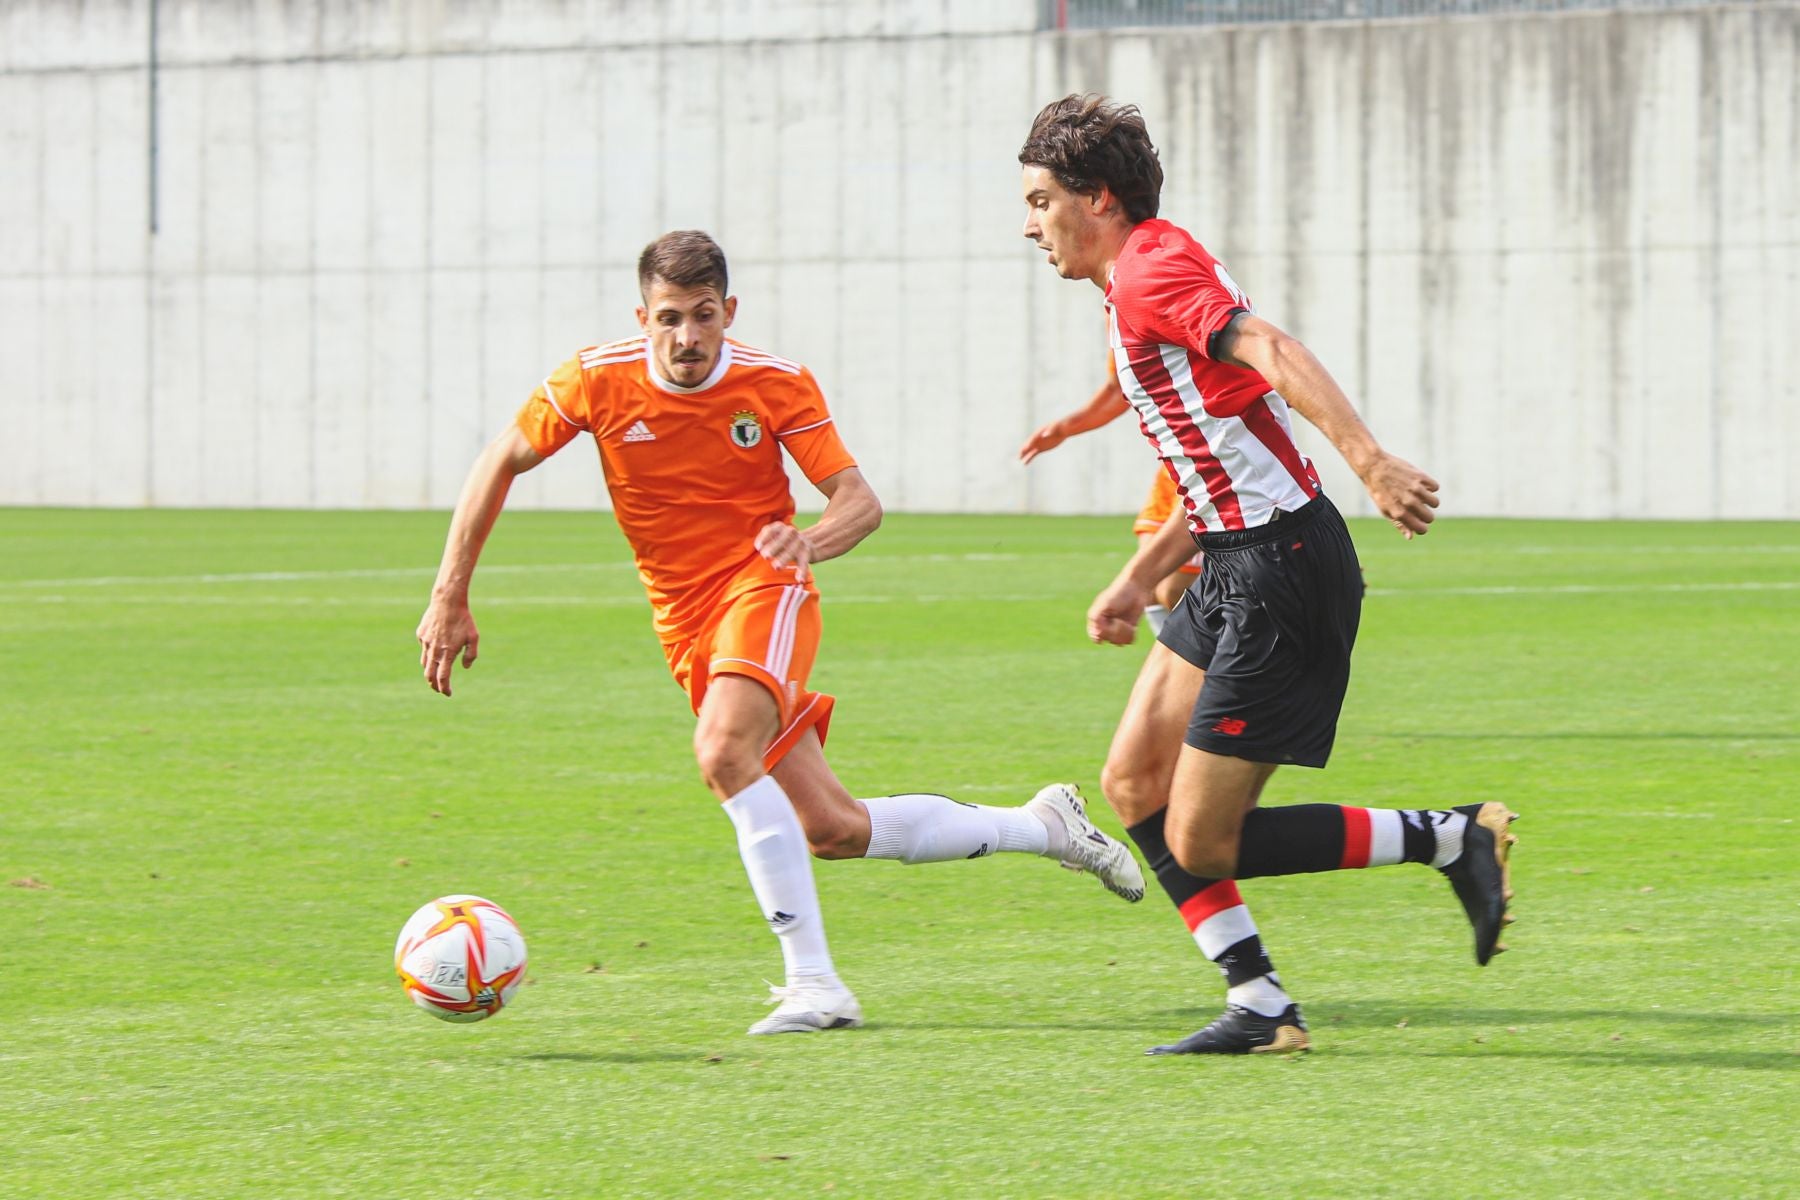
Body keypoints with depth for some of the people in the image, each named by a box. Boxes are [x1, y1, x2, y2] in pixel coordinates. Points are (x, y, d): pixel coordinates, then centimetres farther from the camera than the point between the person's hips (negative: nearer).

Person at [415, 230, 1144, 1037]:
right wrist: (450, 597, -4)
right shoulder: (597, 382, -9)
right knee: (833, 832, 2)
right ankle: (1043, 828, 23)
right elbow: (501, 464, 1)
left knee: (724, 752, -33)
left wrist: (811, 542, -33)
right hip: (686, 628, 3)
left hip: (765, 588, -3)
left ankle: (815, 984, -30)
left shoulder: (776, 385, -10)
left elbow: (860, 501, -10)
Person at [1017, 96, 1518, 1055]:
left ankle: (1455, 839, 0)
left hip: (1281, 578, -10)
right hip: (1236, 564, 10)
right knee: (1133, 784, 9)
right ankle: (1261, 1008, 11)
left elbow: (1273, 355, -31)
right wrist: (1139, 579, 25)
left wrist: (1368, 461, -45)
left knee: (1201, 842, -7)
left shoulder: (1152, 274, -14)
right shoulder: (1141, 279, 18)